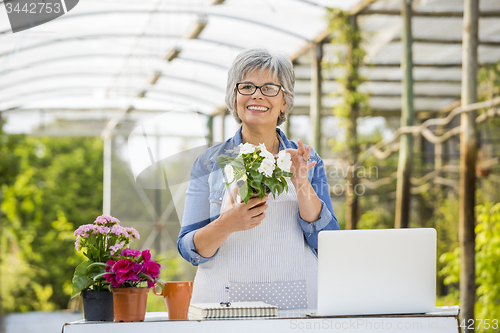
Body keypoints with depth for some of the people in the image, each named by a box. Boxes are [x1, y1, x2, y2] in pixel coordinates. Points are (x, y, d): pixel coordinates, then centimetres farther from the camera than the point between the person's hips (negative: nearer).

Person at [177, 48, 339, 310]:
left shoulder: (307, 162, 12)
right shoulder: (210, 163, 9)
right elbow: (189, 249, 4)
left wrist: (302, 186, -10)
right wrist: (226, 224, -15)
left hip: (295, 304, 1)